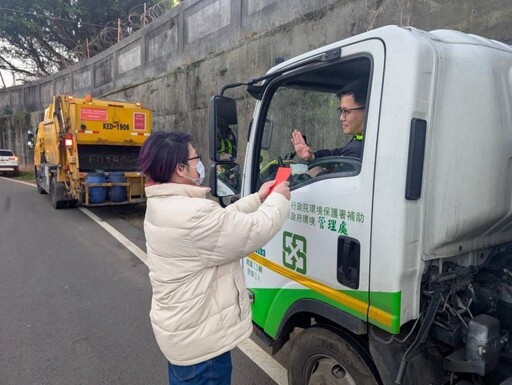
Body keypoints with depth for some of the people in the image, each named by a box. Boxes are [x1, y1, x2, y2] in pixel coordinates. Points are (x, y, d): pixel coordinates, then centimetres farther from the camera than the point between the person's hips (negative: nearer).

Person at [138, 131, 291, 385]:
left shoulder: (161, 206, 3)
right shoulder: (193, 214, -32)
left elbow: (224, 220, 10)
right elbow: (255, 230, -24)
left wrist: (257, 199, 7)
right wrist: (278, 199, -6)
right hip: (199, 338, -10)